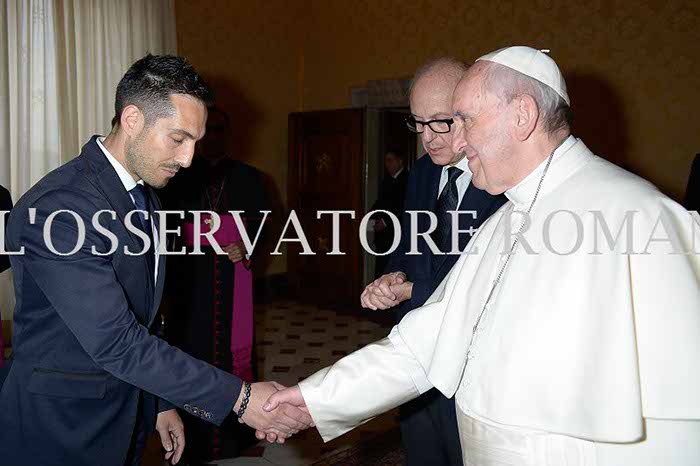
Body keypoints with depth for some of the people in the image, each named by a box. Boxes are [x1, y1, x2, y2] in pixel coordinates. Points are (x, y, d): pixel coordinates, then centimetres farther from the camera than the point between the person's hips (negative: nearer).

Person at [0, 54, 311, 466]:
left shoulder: (145, 194, 4)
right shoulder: (57, 207, -25)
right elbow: (115, 342, -29)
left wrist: (161, 403, 12)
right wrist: (239, 398, -28)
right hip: (61, 432, -7)